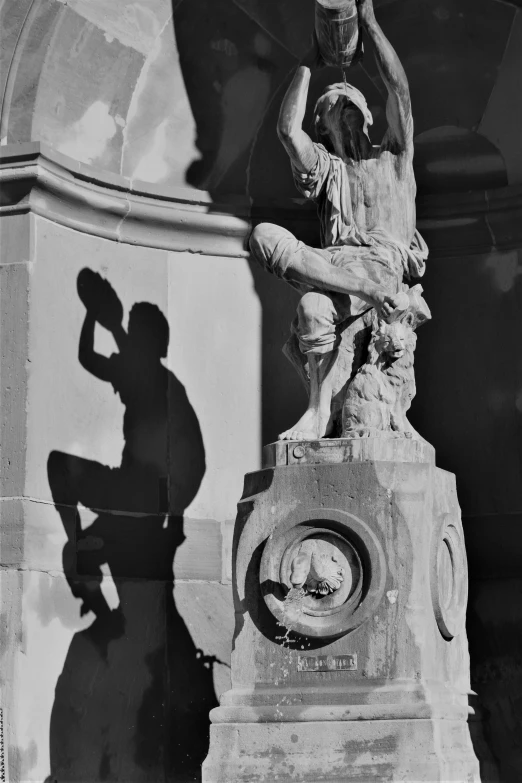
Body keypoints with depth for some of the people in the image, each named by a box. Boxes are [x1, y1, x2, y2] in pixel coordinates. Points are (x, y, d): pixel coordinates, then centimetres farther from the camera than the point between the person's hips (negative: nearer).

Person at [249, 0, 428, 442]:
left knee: (315, 307, -36)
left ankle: (320, 412, -36)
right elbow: (287, 130, 10)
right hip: (333, 260, 4)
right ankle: (374, 293, -33)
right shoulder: (324, 166, 31)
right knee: (265, 236, -28)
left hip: (386, 260, -3)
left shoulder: (393, 158, 27)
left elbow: (400, 94, 12)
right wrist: (309, 64, 20)